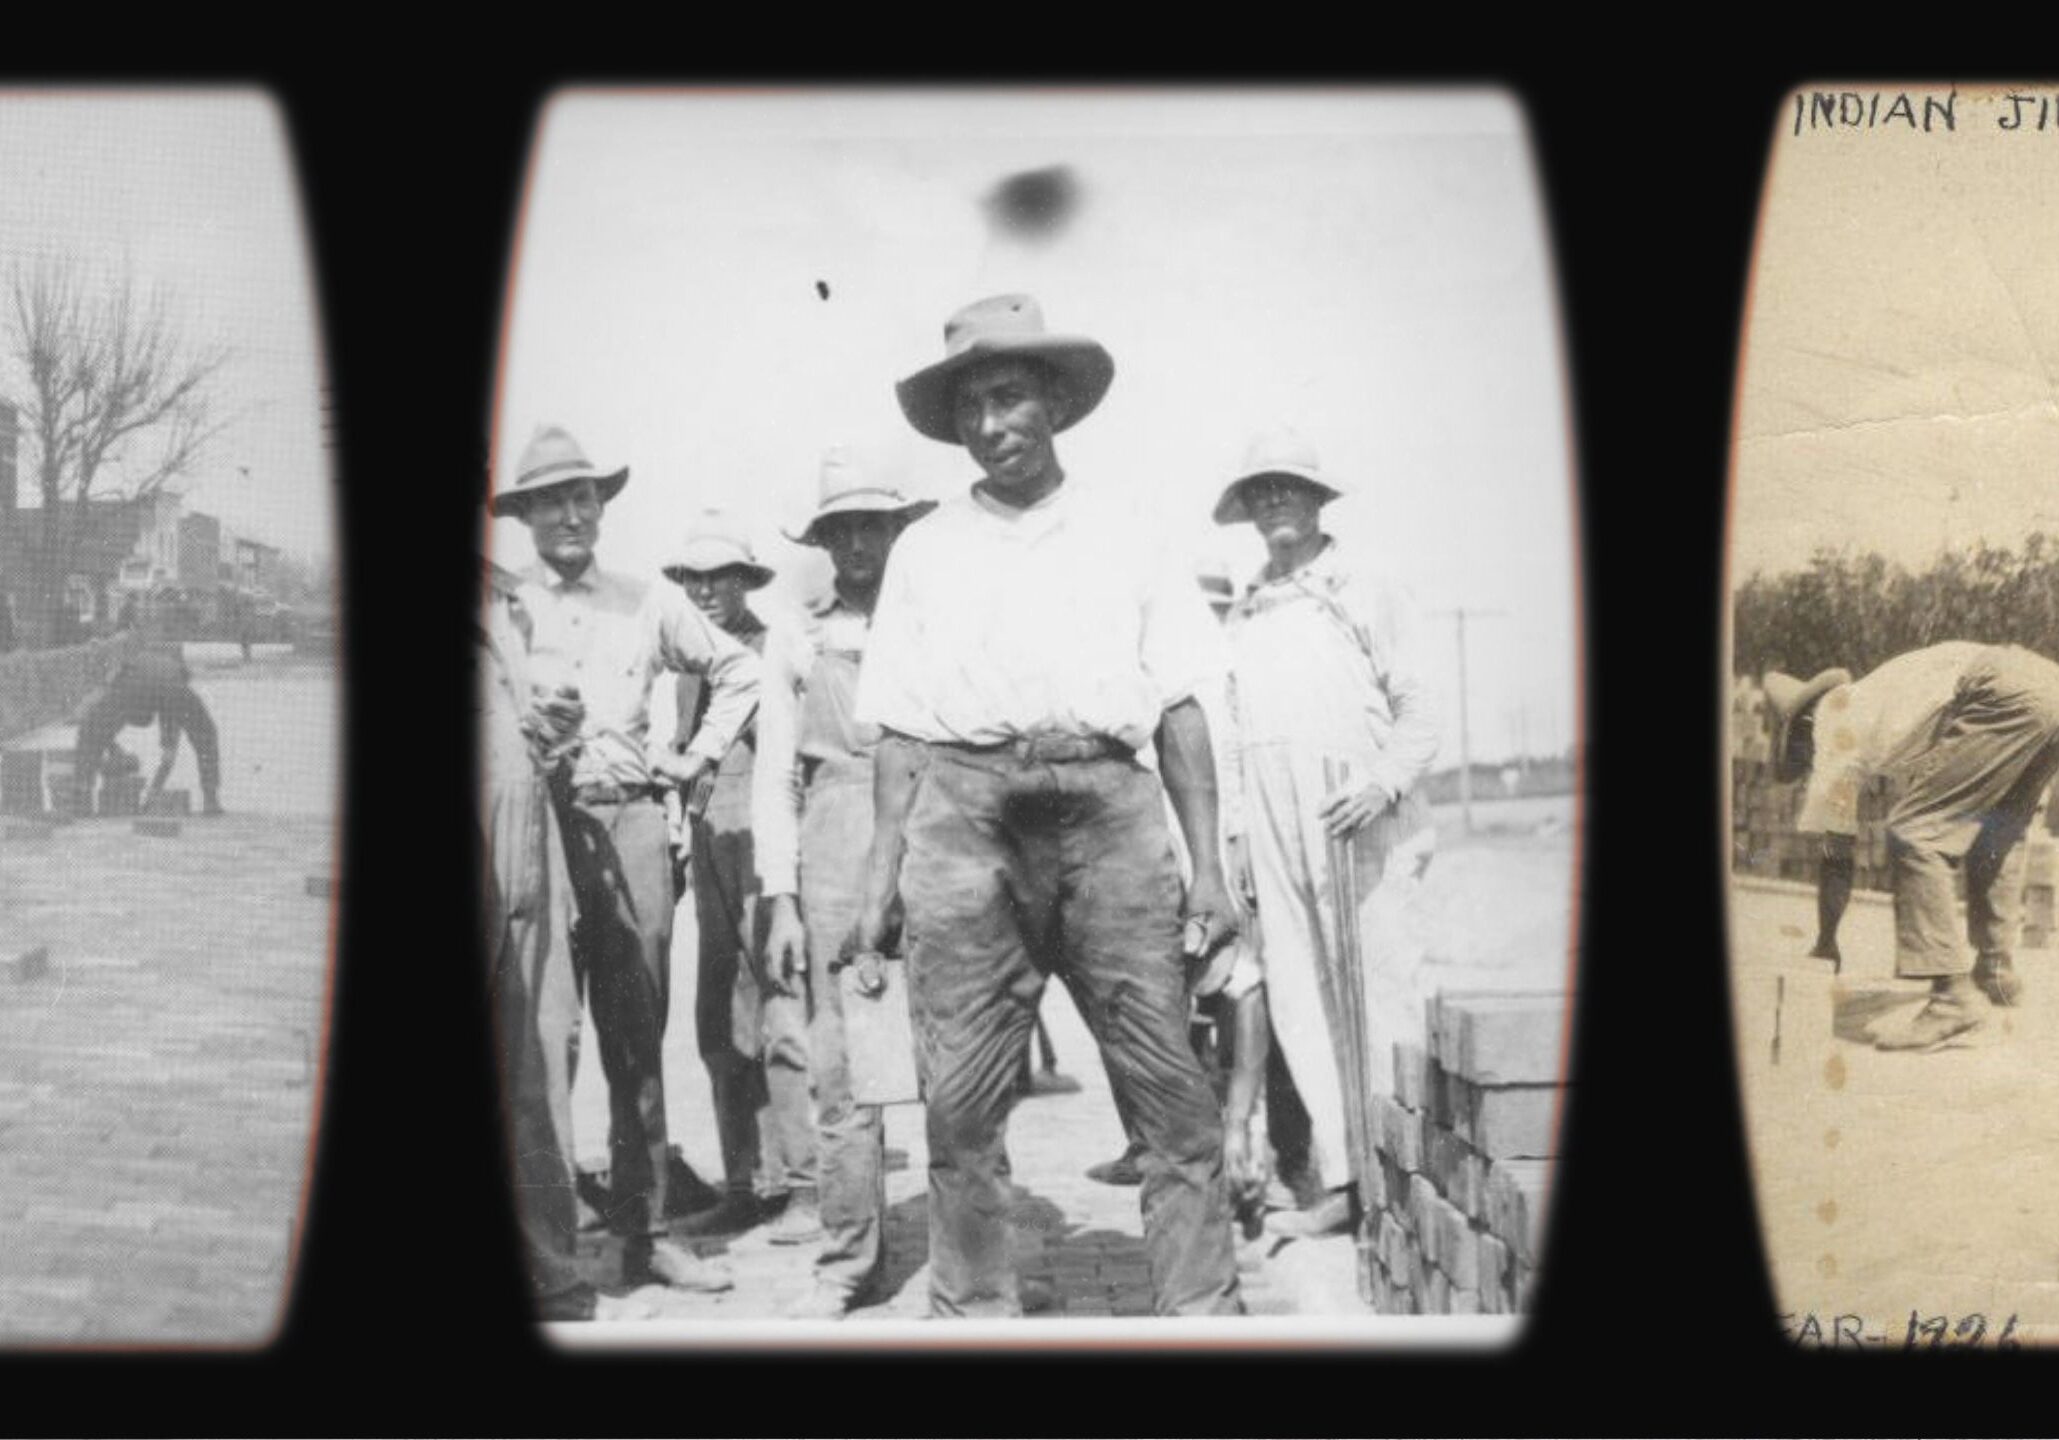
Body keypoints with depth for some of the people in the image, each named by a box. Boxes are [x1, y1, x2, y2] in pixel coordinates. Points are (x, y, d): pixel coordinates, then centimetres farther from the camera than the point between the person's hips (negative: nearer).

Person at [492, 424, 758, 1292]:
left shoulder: (647, 603, 14)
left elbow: (738, 669, 23)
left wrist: (697, 756, 14)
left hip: (630, 820, 3)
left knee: (639, 1036, 6)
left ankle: (645, 1228, 13)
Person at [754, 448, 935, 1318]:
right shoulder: (795, 645, 14)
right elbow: (773, 777, 11)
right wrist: (780, 899, 3)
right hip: (834, 866, 1)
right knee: (840, 1073, 1)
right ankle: (849, 1262, 10)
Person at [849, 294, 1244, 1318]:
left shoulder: (1121, 543, 15)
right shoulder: (924, 551, 16)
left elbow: (1181, 709, 11)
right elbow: (899, 729, 13)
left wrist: (1208, 868, 2)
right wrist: (882, 876, 4)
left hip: (1108, 808, 0)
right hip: (965, 808, 1)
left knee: (1170, 1088, -5)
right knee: (962, 1099, -2)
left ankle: (1204, 1310, 1)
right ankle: (976, 1310, 9)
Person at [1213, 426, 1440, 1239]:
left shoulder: (1363, 597, 6)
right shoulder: (1242, 619, 18)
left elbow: (1417, 714, 3)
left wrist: (1384, 783, -14)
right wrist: (1236, 834, 15)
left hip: (1361, 821, -4)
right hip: (1276, 835, 4)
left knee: (1377, 990, -8)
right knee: (1299, 1005, 0)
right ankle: (1340, 1182, 4)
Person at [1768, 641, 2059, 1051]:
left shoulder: (1835, 729, 9)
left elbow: (1837, 855, 11)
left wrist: (1825, 944, 20)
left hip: (2008, 696, -9)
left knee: (1914, 833, -6)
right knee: (1996, 835, 28)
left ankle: (1953, 998, -12)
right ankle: (1996, 968, 29)